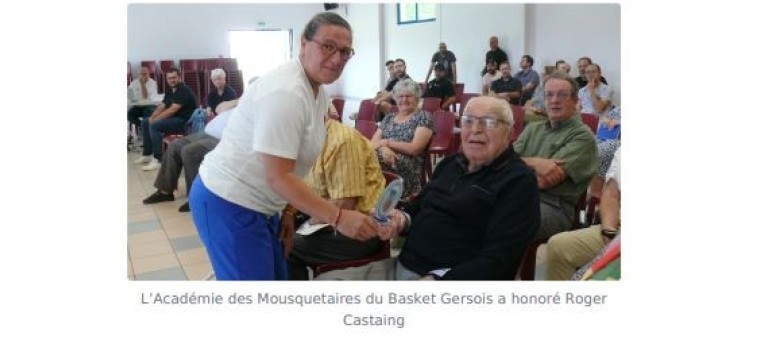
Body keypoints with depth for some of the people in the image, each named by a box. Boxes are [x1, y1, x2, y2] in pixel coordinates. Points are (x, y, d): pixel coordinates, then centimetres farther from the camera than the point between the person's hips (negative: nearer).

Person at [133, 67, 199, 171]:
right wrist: (152, 117, -5)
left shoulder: (183, 90, -16)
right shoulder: (170, 90, 14)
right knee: (145, 122, 10)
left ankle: (158, 161, -25)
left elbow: (172, 110, -23)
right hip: (172, 118, 10)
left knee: (154, 125, -26)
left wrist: (155, 119, -19)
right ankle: (147, 155, 14)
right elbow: (162, 106, 13)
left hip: (184, 121, -10)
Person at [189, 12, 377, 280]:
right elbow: (277, 177, -28)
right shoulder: (286, 92, -24)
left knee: (277, 275, 16)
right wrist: (338, 217, -29)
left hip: (257, 203, 10)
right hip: (229, 205, -9)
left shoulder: (319, 93, 6)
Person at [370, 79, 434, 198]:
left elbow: (414, 148, -6)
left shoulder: (423, 118, 6)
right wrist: (383, 148, -11)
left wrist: (387, 142, -1)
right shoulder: (388, 119, 22)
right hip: (379, 163, 4)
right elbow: (373, 143, 12)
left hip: (406, 169, -4)